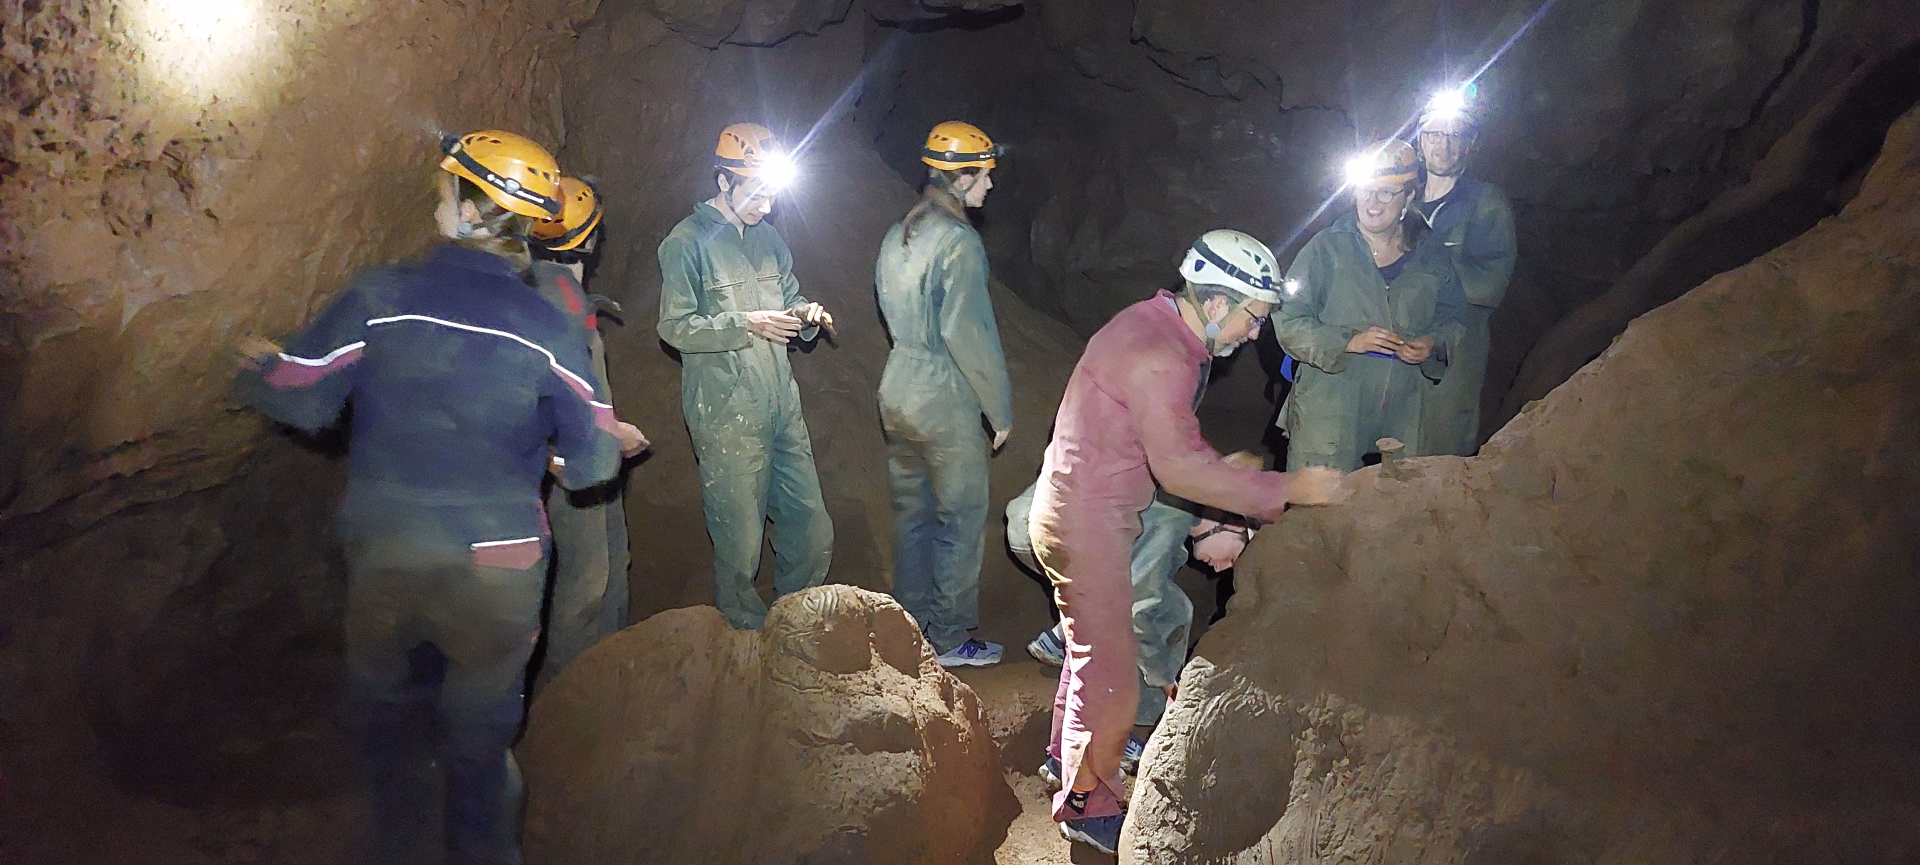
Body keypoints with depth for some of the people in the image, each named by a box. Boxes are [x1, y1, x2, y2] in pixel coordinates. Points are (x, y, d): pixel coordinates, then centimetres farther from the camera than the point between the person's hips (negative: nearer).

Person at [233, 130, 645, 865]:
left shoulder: (379, 297, -13)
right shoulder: (548, 328, -12)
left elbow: (298, 398, -7)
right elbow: (589, 462, -8)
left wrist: (258, 366, 15)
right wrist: (616, 442, 16)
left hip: (382, 558, 1)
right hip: (494, 569, -1)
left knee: (380, 702, 26)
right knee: (478, 727, 20)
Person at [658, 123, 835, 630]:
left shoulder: (768, 239, 16)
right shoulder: (687, 243, -6)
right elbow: (675, 327, -11)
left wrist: (805, 314, 1)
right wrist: (747, 324, -21)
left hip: (782, 408, 7)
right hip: (727, 417, -7)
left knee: (814, 534, 8)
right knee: (740, 545, -2)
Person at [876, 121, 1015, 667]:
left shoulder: (897, 235, 8)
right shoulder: (958, 241, -18)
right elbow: (968, 332, -22)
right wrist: (1000, 408, -14)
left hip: (897, 392, 8)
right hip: (945, 402, -8)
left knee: (912, 513, 16)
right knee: (962, 519, 4)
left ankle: (912, 627, 26)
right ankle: (949, 640, 12)